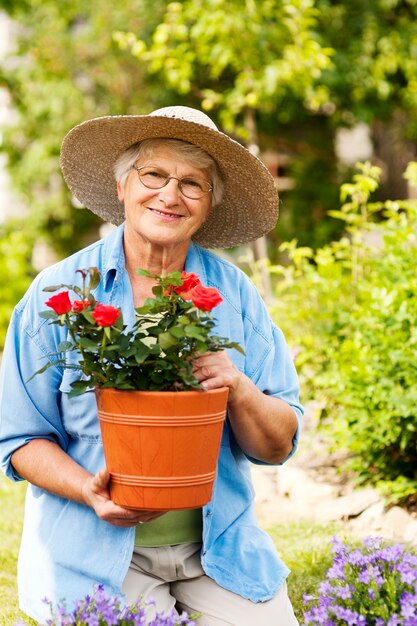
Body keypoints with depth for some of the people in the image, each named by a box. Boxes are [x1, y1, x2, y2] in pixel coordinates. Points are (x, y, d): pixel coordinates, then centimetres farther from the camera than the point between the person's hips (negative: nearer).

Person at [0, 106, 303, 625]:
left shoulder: (235, 294, 1)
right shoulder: (58, 293, -5)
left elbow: (277, 447, 2)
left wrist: (240, 391, -19)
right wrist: (90, 490, -19)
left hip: (221, 550, 2)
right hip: (96, 553, -2)